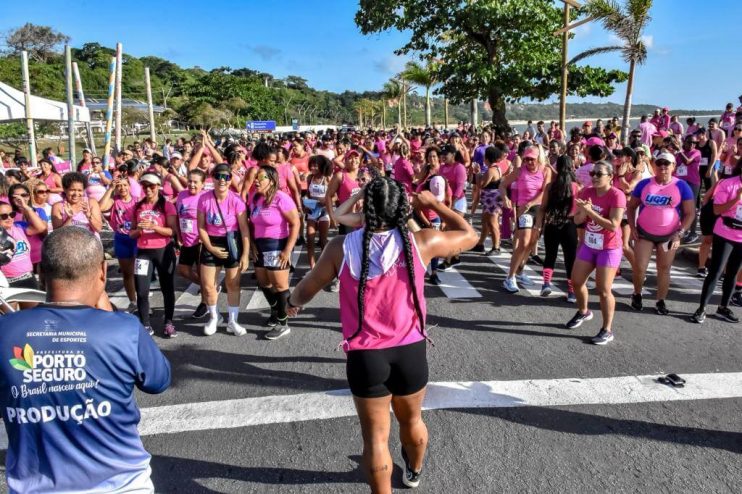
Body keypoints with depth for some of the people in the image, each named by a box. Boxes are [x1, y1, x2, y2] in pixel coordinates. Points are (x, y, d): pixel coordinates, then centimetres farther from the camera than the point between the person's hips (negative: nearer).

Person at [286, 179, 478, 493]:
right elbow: (470, 236, 6)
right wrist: (433, 203, 13)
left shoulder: (341, 247, -11)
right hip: (410, 351, 3)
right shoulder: (421, 243, -10)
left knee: (376, 437, 13)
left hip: (365, 357, -3)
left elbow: (305, 291, 0)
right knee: (412, 420, 29)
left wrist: (293, 302, 24)